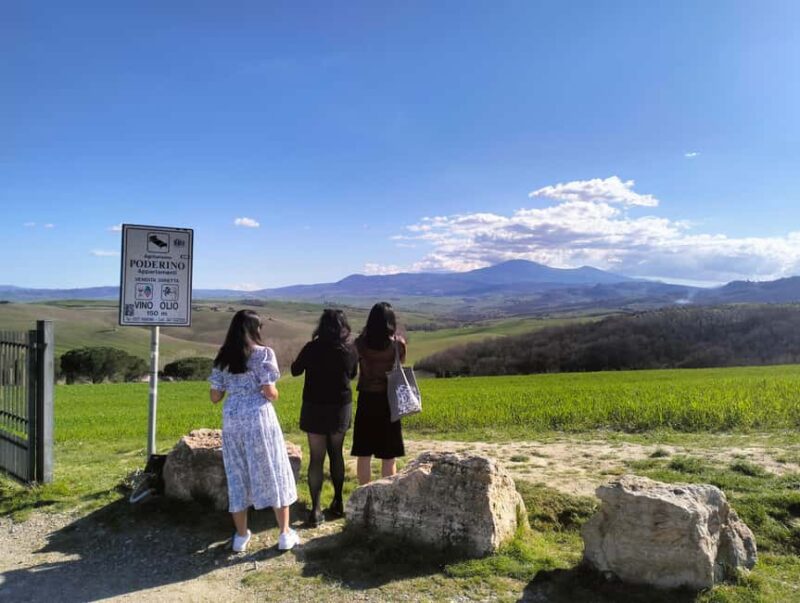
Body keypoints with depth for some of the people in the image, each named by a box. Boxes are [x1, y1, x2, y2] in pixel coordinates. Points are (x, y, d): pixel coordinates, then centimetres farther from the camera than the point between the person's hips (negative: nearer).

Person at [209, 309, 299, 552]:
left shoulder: (222, 358, 6)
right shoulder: (263, 353, -7)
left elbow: (215, 397, 7)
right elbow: (269, 392, -13)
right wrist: (275, 395, 9)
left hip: (232, 419, 4)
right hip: (259, 417, -4)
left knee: (237, 475, 14)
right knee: (273, 473, 7)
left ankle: (241, 535, 22)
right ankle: (285, 533, 14)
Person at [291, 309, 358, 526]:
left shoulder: (312, 348, -14)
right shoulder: (350, 350, -6)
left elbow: (295, 370, 1)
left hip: (315, 408, -2)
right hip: (341, 407, 3)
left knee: (316, 458, 3)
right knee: (336, 454, 18)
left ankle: (315, 510, 2)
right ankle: (337, 502, 27)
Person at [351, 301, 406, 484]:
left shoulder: (361, 343, -9)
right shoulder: (398, 344, -10)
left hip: (366, 400, 1)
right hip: (389, 402, -1)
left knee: (364, 454, 13)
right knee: (389, 457, 9)